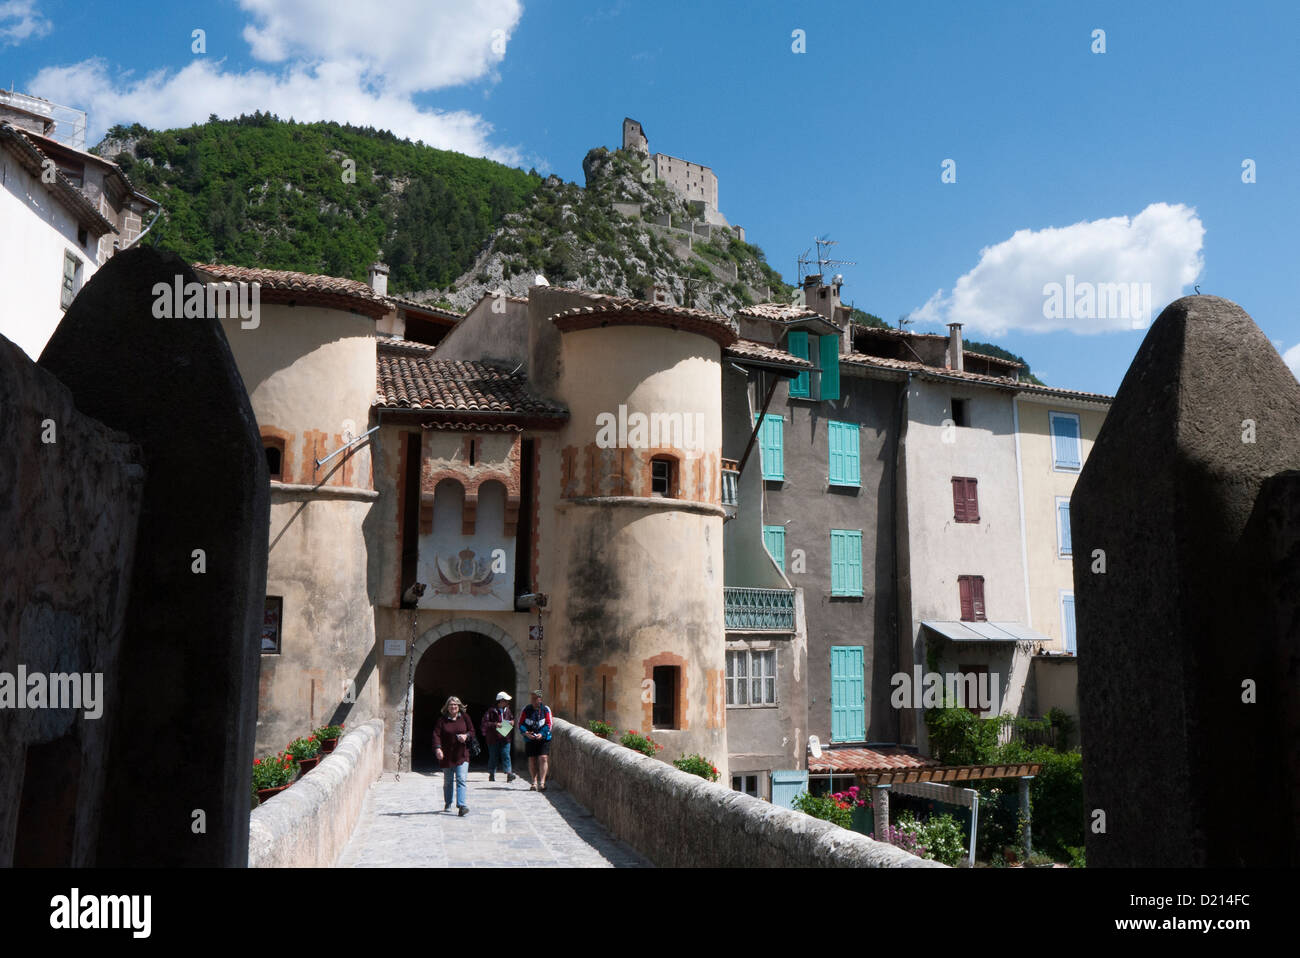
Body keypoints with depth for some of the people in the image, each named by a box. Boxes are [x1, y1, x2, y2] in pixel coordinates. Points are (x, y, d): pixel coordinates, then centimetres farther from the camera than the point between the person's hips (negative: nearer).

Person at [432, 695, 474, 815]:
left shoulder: (464, 717, 3)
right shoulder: (442, 719, -1)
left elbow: (472, 730, 9)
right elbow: (436, 734, -9)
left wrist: (466, 736, -13)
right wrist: (438, 748, -25)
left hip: (462, 755, -1)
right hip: (446, 755, 1)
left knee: (462, 780, -12)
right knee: (447, 781, 14)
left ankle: (462, 805, -18)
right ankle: (448, 804, 32)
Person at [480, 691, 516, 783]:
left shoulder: (508, 711, 11)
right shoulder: (491, 711, -6)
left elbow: (512, 719, 26)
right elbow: (484, 723, -10)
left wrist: (512, 722, 3)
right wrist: (495, 724, -21)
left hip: (505, 738, 3)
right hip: (493, 738, -3)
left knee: (506, 755, -8)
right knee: (493, 756, 6)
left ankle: (508, 773, -16)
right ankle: (492, 774, 18)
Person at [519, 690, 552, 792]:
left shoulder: (546, 710, -2)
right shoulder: (526, 709, 2)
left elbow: (548, 725, -4)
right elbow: (521, 723, 3)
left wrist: (542, 734, -20)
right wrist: (526, 733, -15)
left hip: (543, 738, -2)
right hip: (529, 739, 2)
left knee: (543, 758, -13)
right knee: (532, 760, 6)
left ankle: (542, 782, -10)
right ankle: (534, 782, 18)